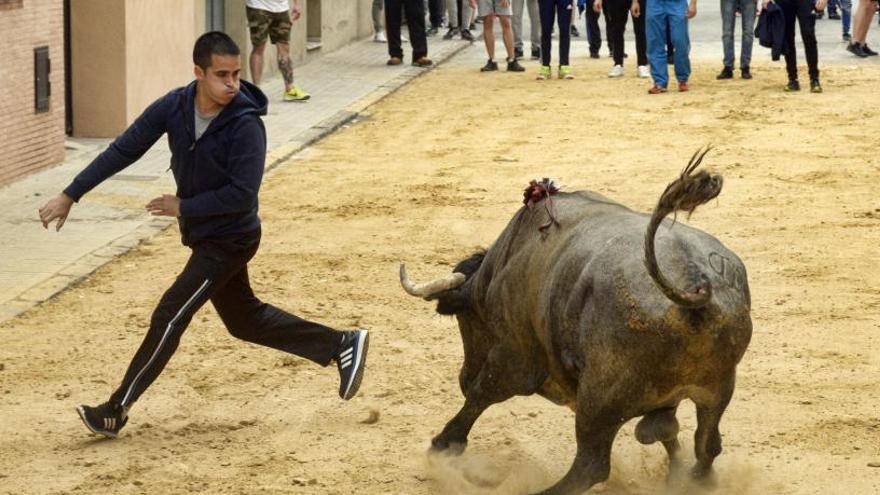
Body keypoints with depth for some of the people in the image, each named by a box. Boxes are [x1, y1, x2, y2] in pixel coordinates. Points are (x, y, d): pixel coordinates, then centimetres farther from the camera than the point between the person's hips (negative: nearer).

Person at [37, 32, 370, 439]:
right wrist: (70, 195, -8)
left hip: (229, 240, -7)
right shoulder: (174, 107, -9)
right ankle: (343, 346, 32)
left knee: (169, 316, -7)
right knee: (244, 319, 20)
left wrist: (183, 207, -20)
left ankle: (117, 411, 2)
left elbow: (242, 194, -27)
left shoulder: (246, 126, -25)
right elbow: (124, 150, -6)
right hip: (204, 236, 8)